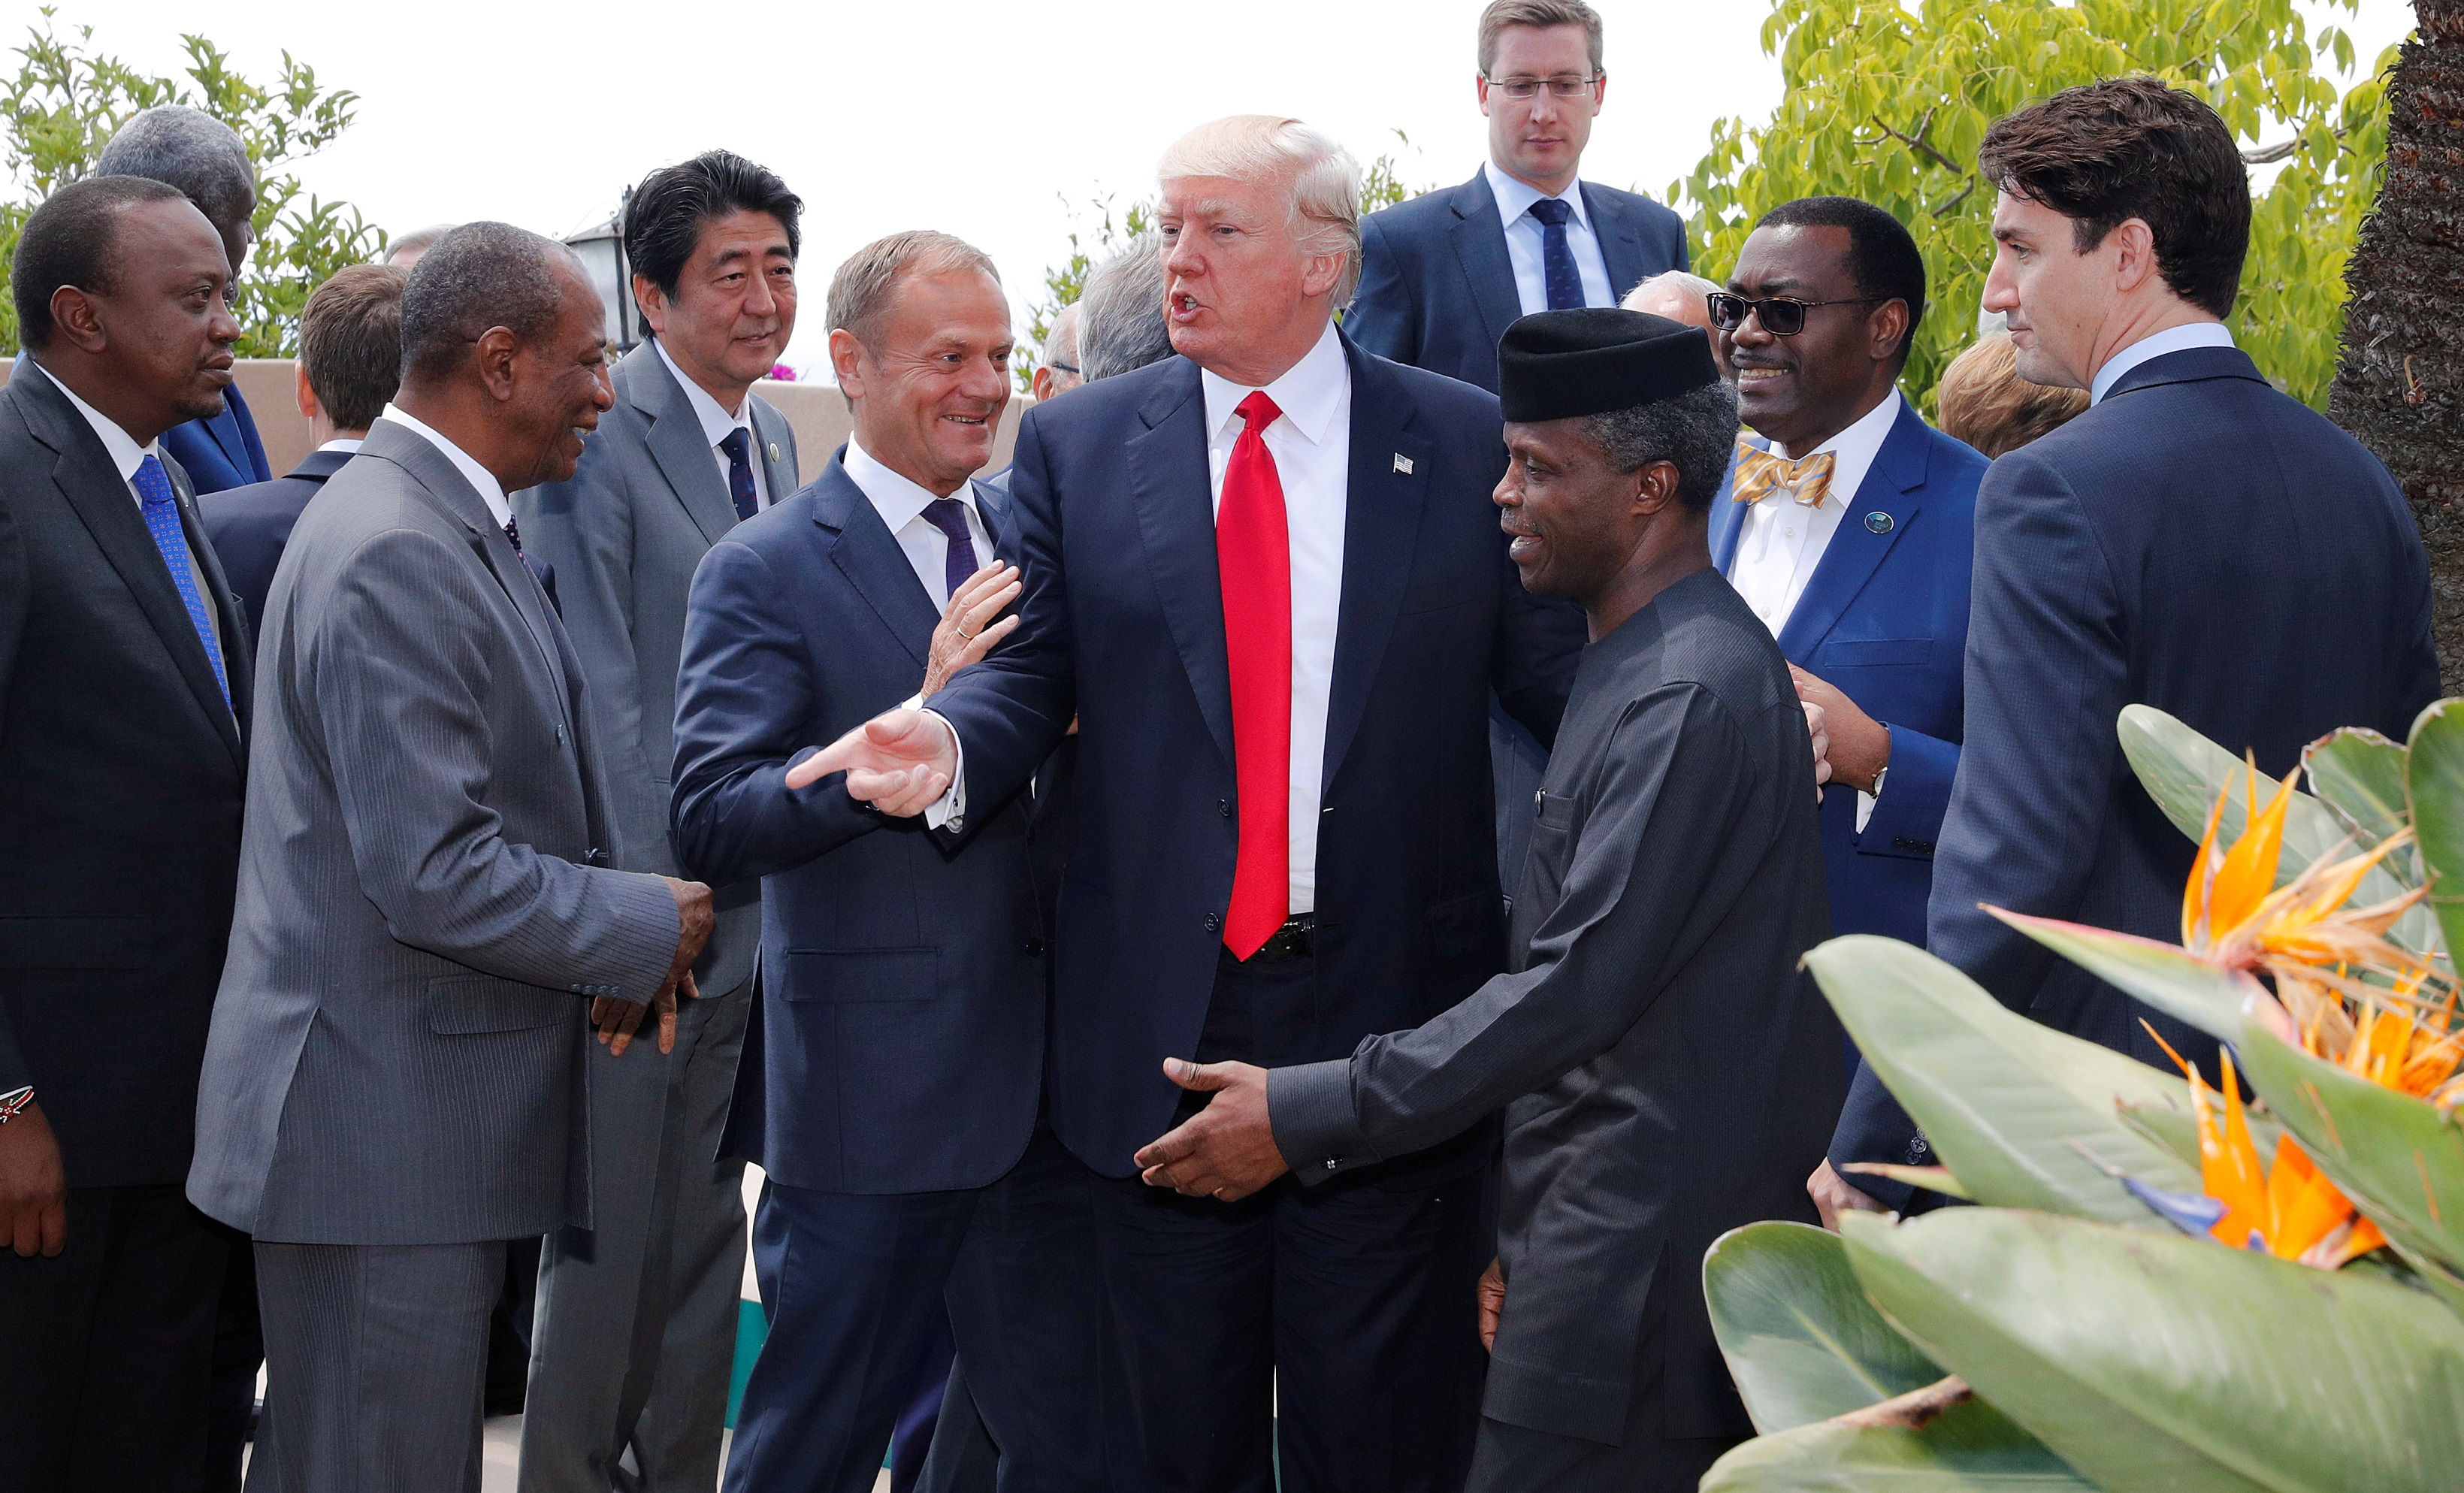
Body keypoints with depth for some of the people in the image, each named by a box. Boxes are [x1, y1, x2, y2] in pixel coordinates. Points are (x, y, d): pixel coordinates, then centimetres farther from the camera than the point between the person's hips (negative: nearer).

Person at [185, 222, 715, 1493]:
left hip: (429, 1112, 10)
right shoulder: (395, 557, -20)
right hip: (381, 1129, -10)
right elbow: (432, 876, -25)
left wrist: (605, 943, 5)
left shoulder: (451, 526, 13)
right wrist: (646, 928, -11)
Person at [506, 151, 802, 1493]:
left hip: (755, 912, 8)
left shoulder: (772, 438, 12)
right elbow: (596, 697, -18)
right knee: (613, 1241, 2)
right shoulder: (597, 433, -13)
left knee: (707, 1234, 16)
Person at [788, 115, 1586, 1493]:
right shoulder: (1078, 446, 5)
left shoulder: (1468, 444, 1)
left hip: (1389, 1015, -1)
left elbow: (1559, 676, 1)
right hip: (1163, 1012, 2)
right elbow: (1032, 672, 1)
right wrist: (951, 742, -20)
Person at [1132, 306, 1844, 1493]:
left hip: (1642, 1252, -10)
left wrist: (1305, 1115, -19)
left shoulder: (1695, 693, -18)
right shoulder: (1634, 665, 15)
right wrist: (1520, 1238, 17)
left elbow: (1584, 983, -23)